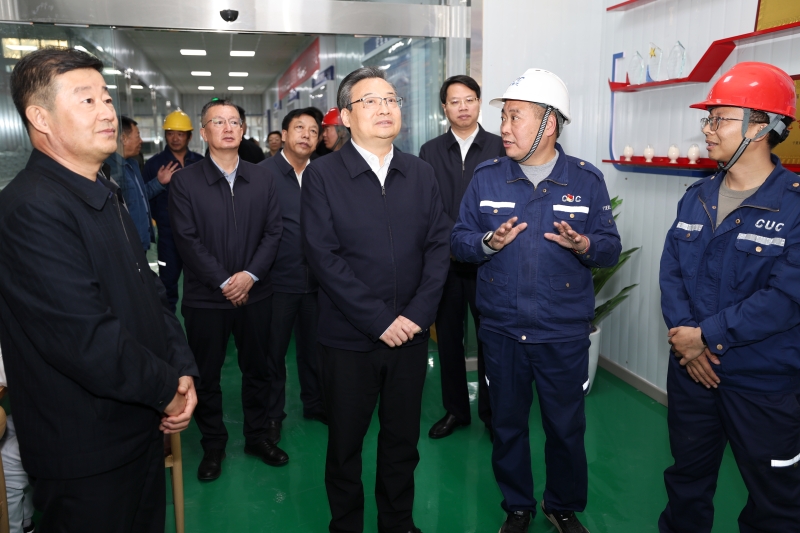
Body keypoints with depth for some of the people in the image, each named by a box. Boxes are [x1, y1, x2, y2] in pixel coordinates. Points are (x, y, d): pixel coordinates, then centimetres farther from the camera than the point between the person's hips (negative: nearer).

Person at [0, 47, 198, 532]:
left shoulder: (104, 197, 9)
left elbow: (151, 291, 9)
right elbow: (89, 341, -29)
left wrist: (183, 369, -4)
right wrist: (168, 388, -14)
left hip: (143, 426, 9)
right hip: (88, 454, -9)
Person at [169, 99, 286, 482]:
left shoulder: (262, 179, 5)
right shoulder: (185, 181, -4)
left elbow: (273, 232, 0)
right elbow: (187, 240, -9)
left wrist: (250, 274, -12)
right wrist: (224, 282, -14)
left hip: (255, 293, 2)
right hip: (205, 297, -2)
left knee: (256, 369, 14)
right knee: (207, 375, 10)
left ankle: (257, 436, 32)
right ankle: (212, 445, 28)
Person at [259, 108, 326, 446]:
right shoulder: (263, 173, -5)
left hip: (316, 279, 4)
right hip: (278, 279, -3)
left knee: (314, 346, 16)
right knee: (274, 350, 10)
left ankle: (315, 404, 34)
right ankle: (272, 414, 27)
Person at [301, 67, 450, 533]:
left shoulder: (422, 174, 7)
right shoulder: (322, 175, -5)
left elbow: (439, 245, 3)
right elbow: (324, 257, -12)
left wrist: (417, 314, -9)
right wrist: (380, 321, -15)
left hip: (411, 333, 3)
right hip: (350, 337, -3)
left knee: (404, 438, 16)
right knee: (345, 442, 13)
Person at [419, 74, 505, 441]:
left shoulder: (500, 148, 2)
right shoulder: (430, 152, 7)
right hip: (445, 259, 2)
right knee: (448, 336, 10)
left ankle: (491, 412, 23)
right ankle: (455, 410, 27)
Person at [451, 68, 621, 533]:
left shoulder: (587, 180, -3)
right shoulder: (486, 177, 0)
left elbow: (611, 248, -1)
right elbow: (459, 240, 1)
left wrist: (584, 245, -23)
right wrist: (487, 242, -20)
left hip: (564, 333, -1)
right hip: (501, 331, 1)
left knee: (566, 428, 13)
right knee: (507, 424, 15)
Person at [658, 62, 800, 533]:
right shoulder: (697, 197, 4)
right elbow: (671, 271, 1)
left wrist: (706, 335, -19)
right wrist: (685, 334, -14)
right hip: (691, 371, 5)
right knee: (687, 477, 22)